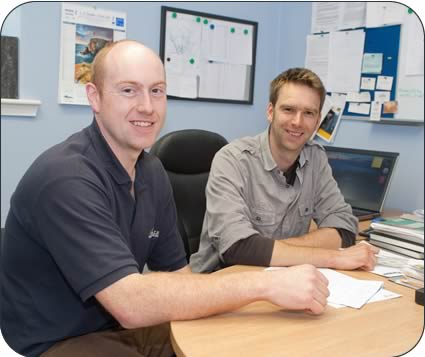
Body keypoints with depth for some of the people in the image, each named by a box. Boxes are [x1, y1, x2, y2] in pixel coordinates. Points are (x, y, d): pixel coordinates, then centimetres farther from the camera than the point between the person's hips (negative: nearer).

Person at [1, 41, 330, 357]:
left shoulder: (152, 171, 1)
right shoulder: (65, 178, -24)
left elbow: (175, 272, 4)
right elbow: (130, 303, -30)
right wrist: (264, 283, -30)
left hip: (126, 325, 7)